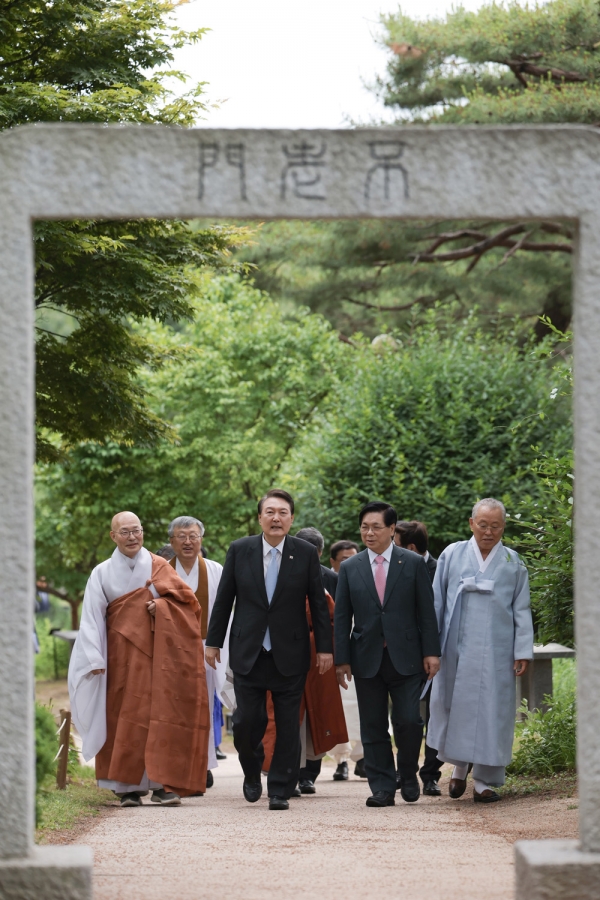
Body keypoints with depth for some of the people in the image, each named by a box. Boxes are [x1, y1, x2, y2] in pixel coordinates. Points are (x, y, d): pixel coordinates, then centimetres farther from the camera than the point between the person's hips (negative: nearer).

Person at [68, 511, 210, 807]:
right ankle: (129, 786, 0)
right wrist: (95, 660, -11)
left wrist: (161, 603, -14)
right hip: (122, 658, 0)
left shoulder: (159, 567, 9)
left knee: (160, 716, -7)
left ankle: (160, 785, -7)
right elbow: (91, 618, -1)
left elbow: (187, 599, 5)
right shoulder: (102, 573, 5)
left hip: (158, 654, 1)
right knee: (125, 717, -5)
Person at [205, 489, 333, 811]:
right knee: (246, 721, -2)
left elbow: (318, 603, 2)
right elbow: (224, 599, 7)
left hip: (290, 654, 0)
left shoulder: (306, 554, 0)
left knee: (288, 726, 1)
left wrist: (325, 648, -1)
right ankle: (252, 772, 26)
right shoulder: (239, 550, 2)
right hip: (248, 652, 0)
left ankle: (280, 790, 10)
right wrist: (213, 641, 7)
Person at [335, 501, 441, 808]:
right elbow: (342, 617, 7)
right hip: (367, 659, 2)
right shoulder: (350, 568, 7)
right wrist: (342, 659, 1)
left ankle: (409, 775, 16)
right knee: (373, 728, 2)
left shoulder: (413, 563, 3)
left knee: (408, 721, -8)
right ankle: (382, 788, 7)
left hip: (405, 657, -2)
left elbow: (426, 611, 3)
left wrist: (431, 651, -3)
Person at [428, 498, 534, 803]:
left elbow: (521, 611, 7)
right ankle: (459, 765, 25)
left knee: (492, 712, -2)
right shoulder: (452, 555, 6)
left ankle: (485, 780, 5)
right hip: (457, 649, 1)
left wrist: (522, 652, -1)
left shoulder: (513, 563, 7)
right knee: (454, 707, 3)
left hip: (496, 652, 0)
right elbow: (436, 603, 8)